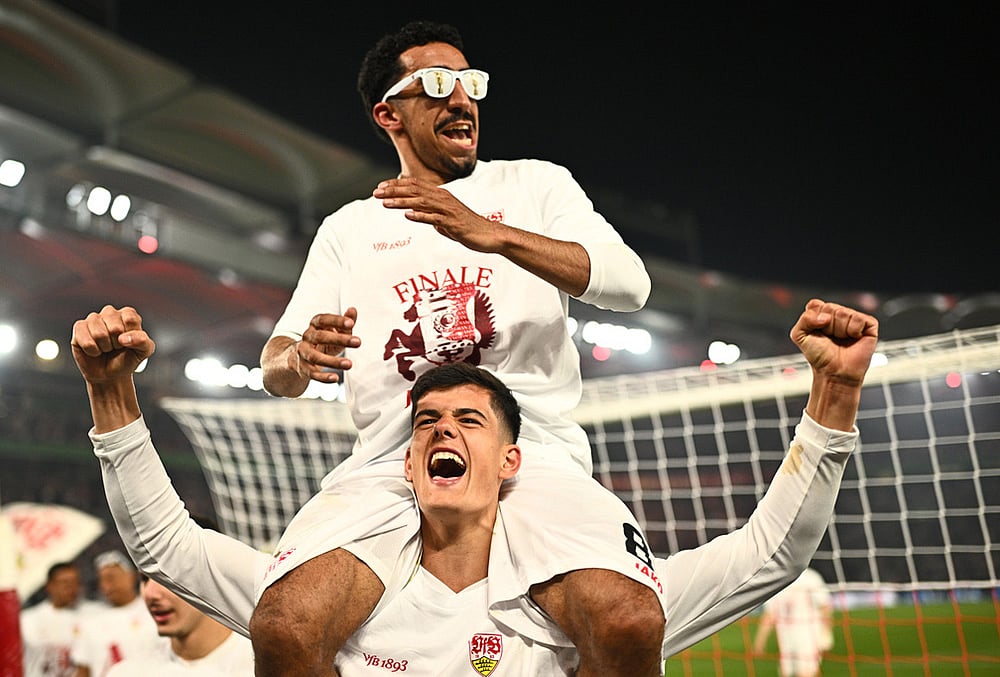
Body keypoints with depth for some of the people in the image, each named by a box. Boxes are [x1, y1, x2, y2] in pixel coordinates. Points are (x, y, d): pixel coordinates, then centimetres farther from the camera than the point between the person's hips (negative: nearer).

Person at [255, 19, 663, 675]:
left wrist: (490, 233, -18)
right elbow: (277, 364, 14)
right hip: (388, 467, 2)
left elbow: (629, 283, -3)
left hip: (532, 454, -1)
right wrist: (298, 359, -13)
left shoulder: (535, 183, 15)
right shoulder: (348, 228, 20)